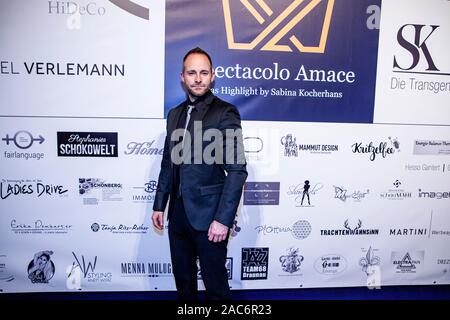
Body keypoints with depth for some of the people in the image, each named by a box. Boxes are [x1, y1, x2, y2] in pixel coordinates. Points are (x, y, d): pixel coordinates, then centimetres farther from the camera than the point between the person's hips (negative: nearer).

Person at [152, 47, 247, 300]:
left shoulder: (225, 113, -9)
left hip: (208, 216, -6)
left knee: (215, 284, 7)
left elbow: (237, 170, -14)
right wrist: (159, 205, 13)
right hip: (178, 214, 6)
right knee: (183, 279, 19)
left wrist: (223, 219, -19)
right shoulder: (175, 114, 11)